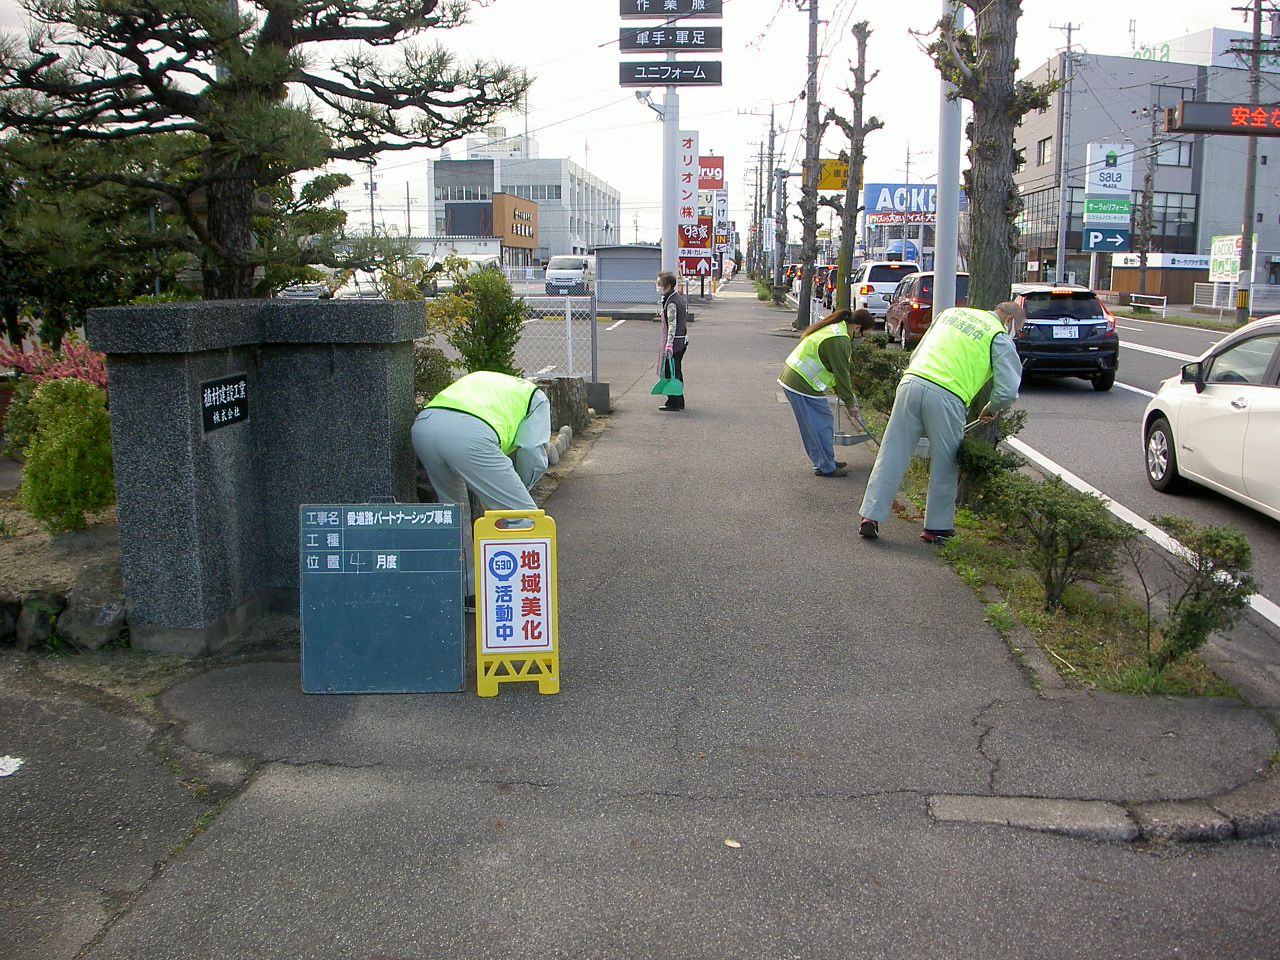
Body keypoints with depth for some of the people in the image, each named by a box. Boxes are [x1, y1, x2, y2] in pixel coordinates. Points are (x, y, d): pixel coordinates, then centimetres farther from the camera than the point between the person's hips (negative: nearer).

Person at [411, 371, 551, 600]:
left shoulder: (480, 378, 43)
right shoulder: (536, 396, 27)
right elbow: (532, 452, 11)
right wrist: (516, 489, 26)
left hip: (422, 426, 6)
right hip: (470, 435, -6)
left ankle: (467, 591, 32)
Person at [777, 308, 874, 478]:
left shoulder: (833, 328, 15)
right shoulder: (839, 341, -20)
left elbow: (837, 370, 22)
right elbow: (841, 373, -14)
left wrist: (840, 392, 24)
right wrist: (850, 403, -4)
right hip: (803, 385, -11)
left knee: (813, 425, 18)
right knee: (820, 424, -2)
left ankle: (825, 461, 28)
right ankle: (825, 467, 6)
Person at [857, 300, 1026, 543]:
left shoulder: (951, 313, 26)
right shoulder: (1000, 338, 8)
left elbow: (917, 354, 28)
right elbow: (1008, 390, 2)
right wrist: (991, 410, 21)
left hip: (911, 381, 4)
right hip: (947, 396, -4)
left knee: (892, 455, 7)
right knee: (943, 466, 10)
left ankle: (871, 516, 8)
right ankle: (936, 528, 20)